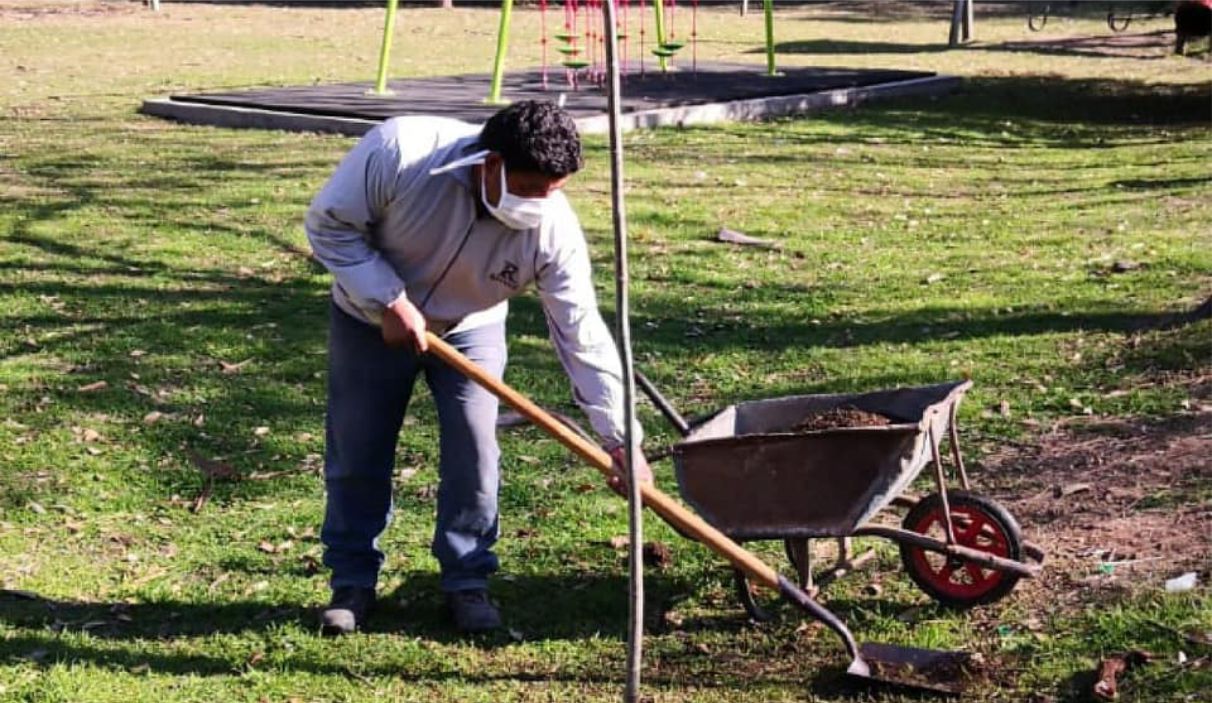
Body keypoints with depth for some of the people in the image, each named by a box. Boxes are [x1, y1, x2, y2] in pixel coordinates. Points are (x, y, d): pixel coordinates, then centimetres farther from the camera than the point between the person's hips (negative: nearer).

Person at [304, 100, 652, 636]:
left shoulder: (553, 229, -30)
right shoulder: (399, 151, -36)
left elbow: (581, 334, -24)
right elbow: (329, 223, -22)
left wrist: (618, 437, -25)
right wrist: (390, 300, -30)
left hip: (471, 329, 1)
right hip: (371, 317, -1)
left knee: (474, 451, -6)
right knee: (356, 455, 4)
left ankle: (467, 582, 12)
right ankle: (352, 582, 21)